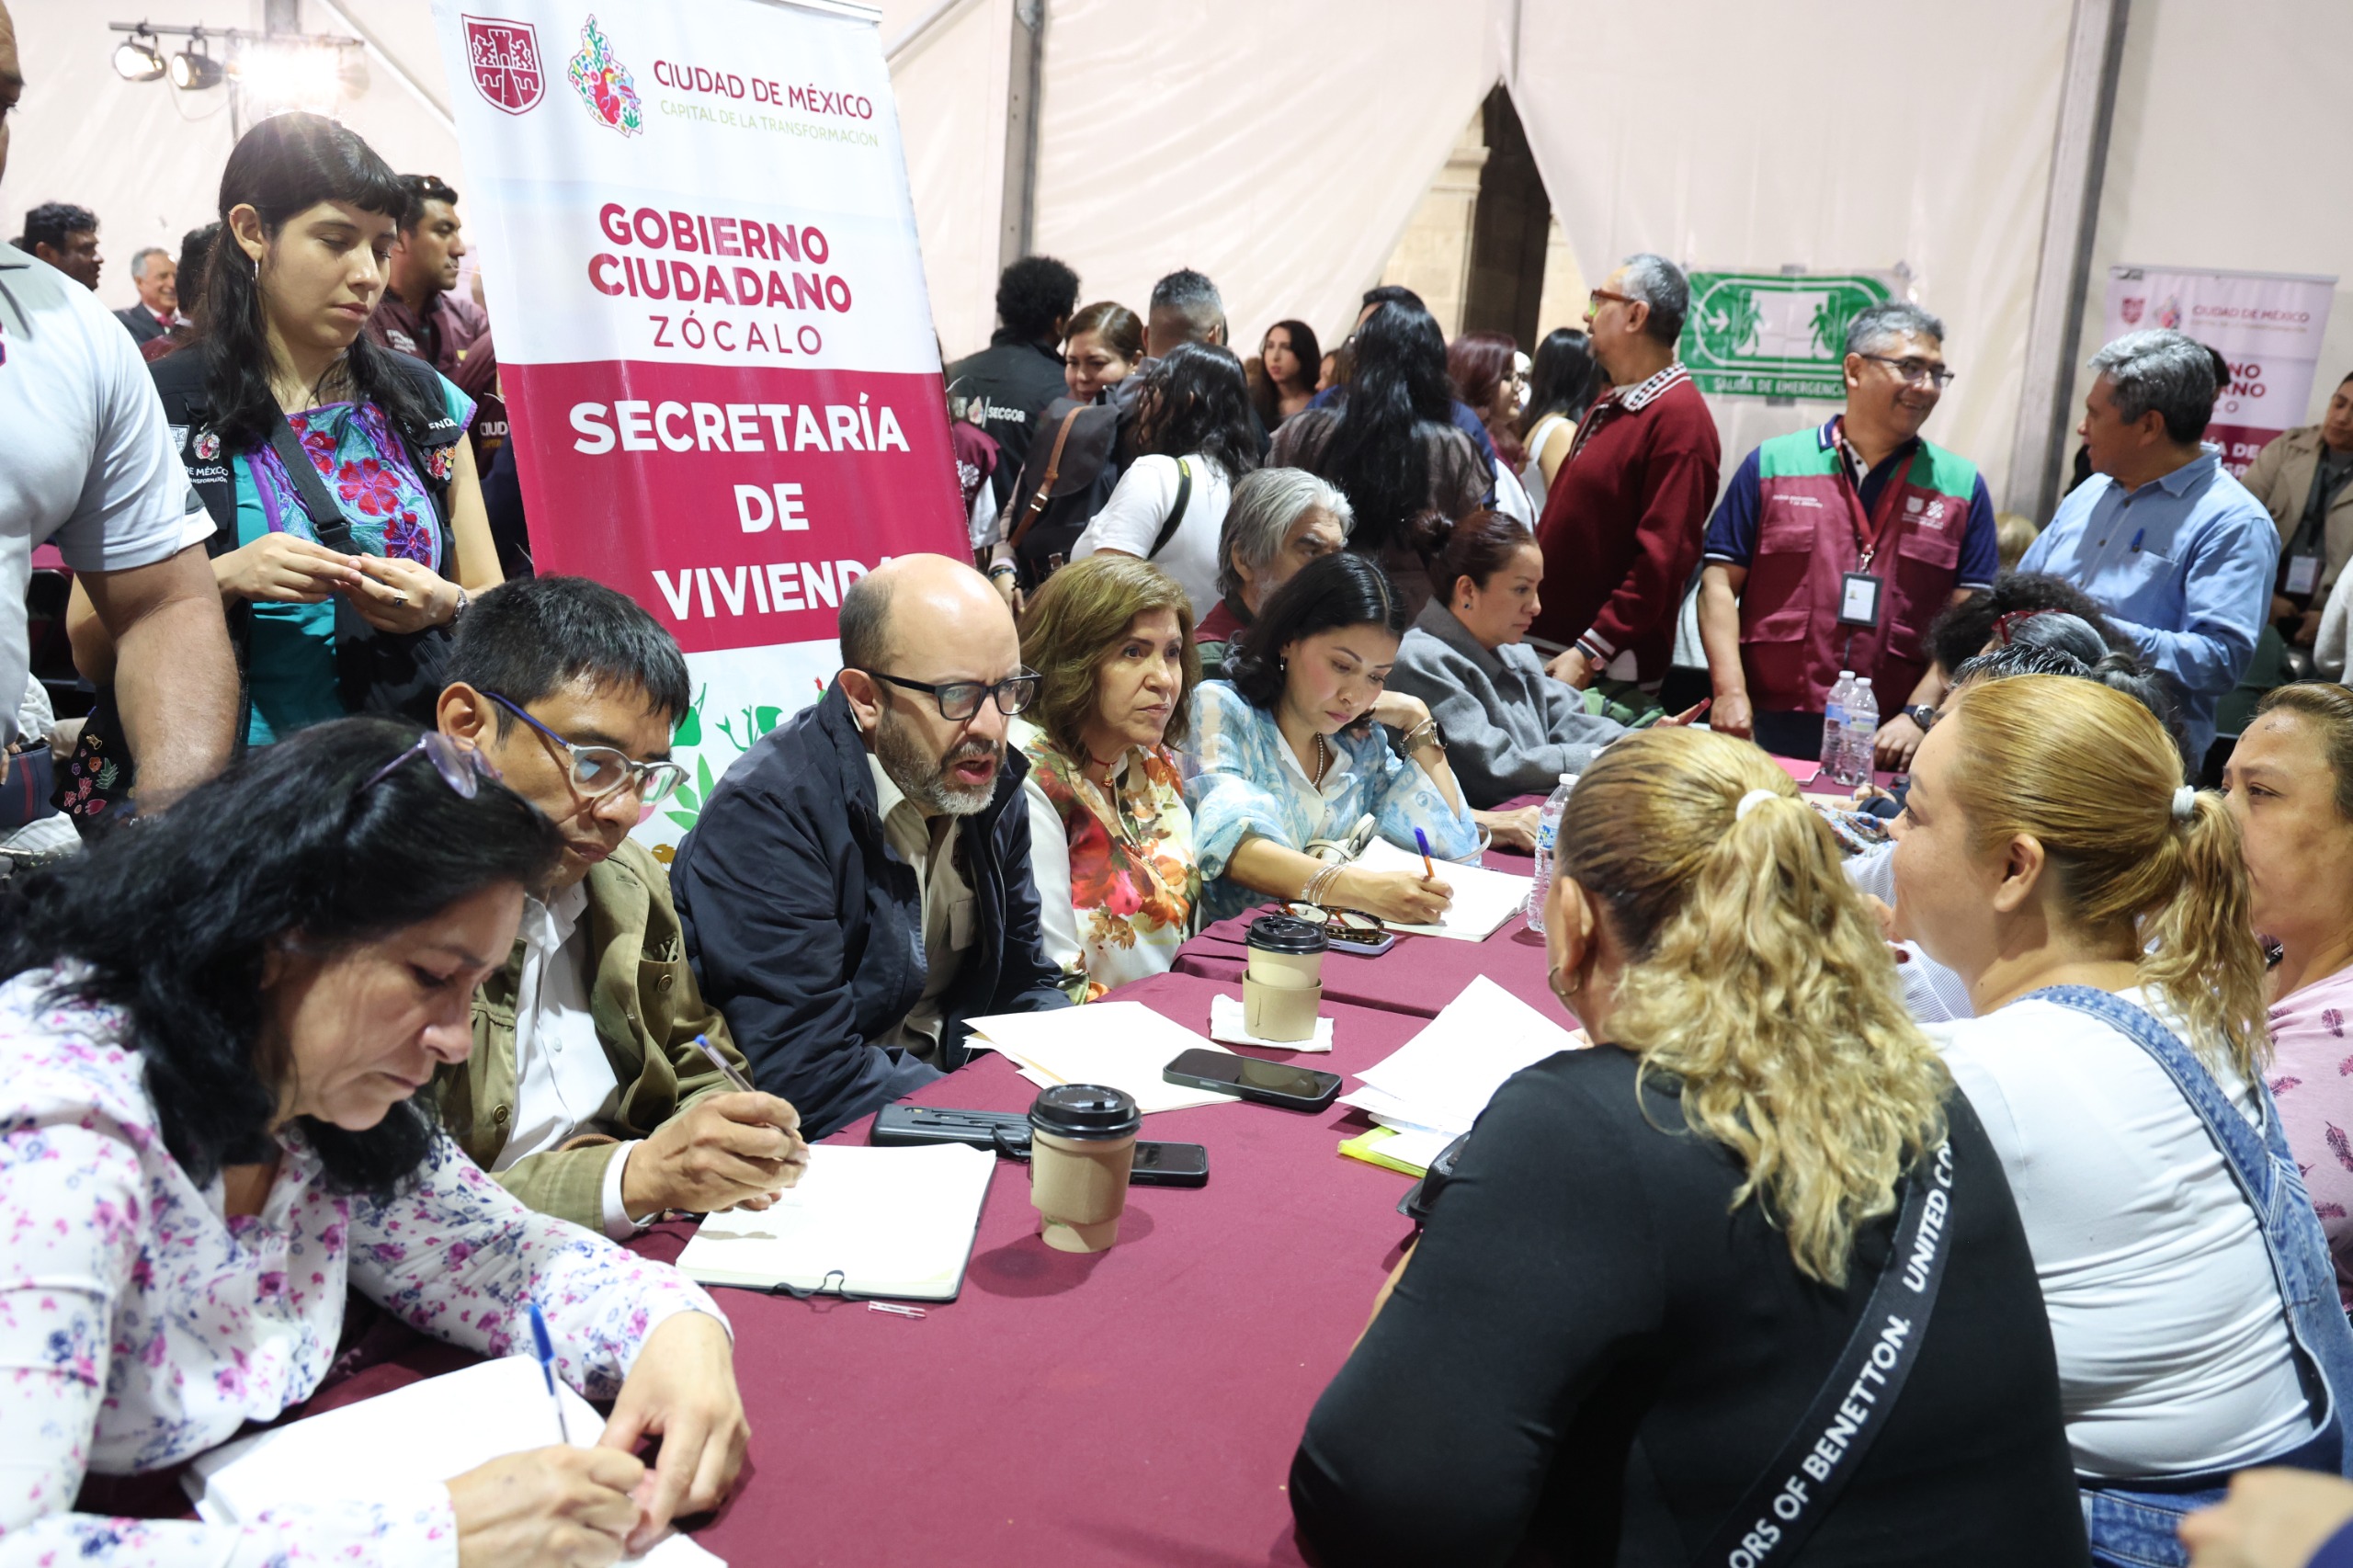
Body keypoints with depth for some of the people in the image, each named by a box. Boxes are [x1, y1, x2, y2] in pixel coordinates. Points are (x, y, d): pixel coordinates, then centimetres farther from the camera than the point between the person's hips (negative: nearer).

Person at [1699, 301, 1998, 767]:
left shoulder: (1963, 487, 8)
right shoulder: (1772, 464, 6)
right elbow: (1720, 584, 2)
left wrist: (1919, 715, -8)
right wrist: (1731, 693, -9)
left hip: (1890, 740, 1)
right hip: (1768, 728, 0)